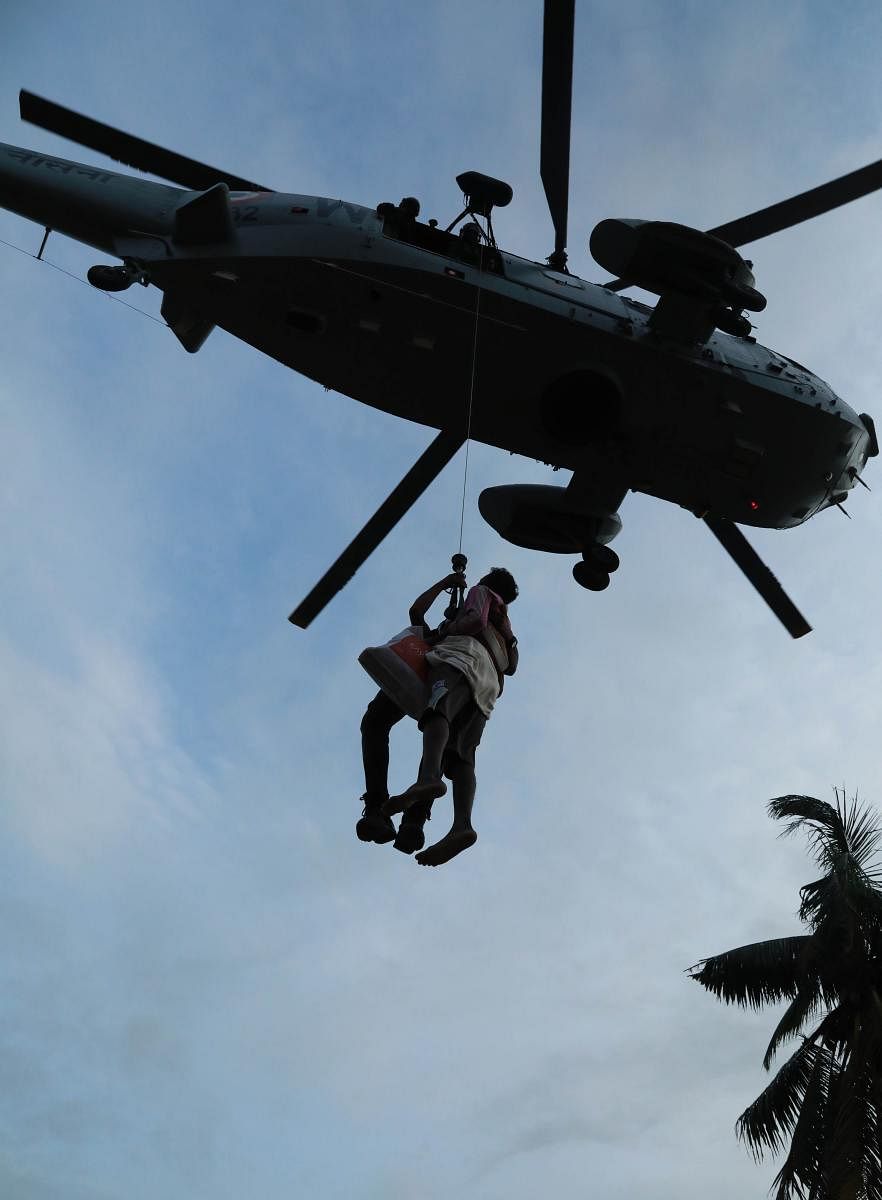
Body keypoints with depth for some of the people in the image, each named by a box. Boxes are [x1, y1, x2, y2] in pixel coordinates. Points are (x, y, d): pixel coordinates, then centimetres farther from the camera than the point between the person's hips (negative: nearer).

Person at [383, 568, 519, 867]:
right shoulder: (506, 627, 44)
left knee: (438, 712, -35)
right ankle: (461, 825, -38)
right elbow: (511, 666, 44)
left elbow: (476, 620, 3)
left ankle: (428, 777, -67)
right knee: (460, 758, -13)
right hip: (486, 689, 7)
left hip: (464, 656, -7)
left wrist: (442, 634, 10)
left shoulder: (482, 591, 24)